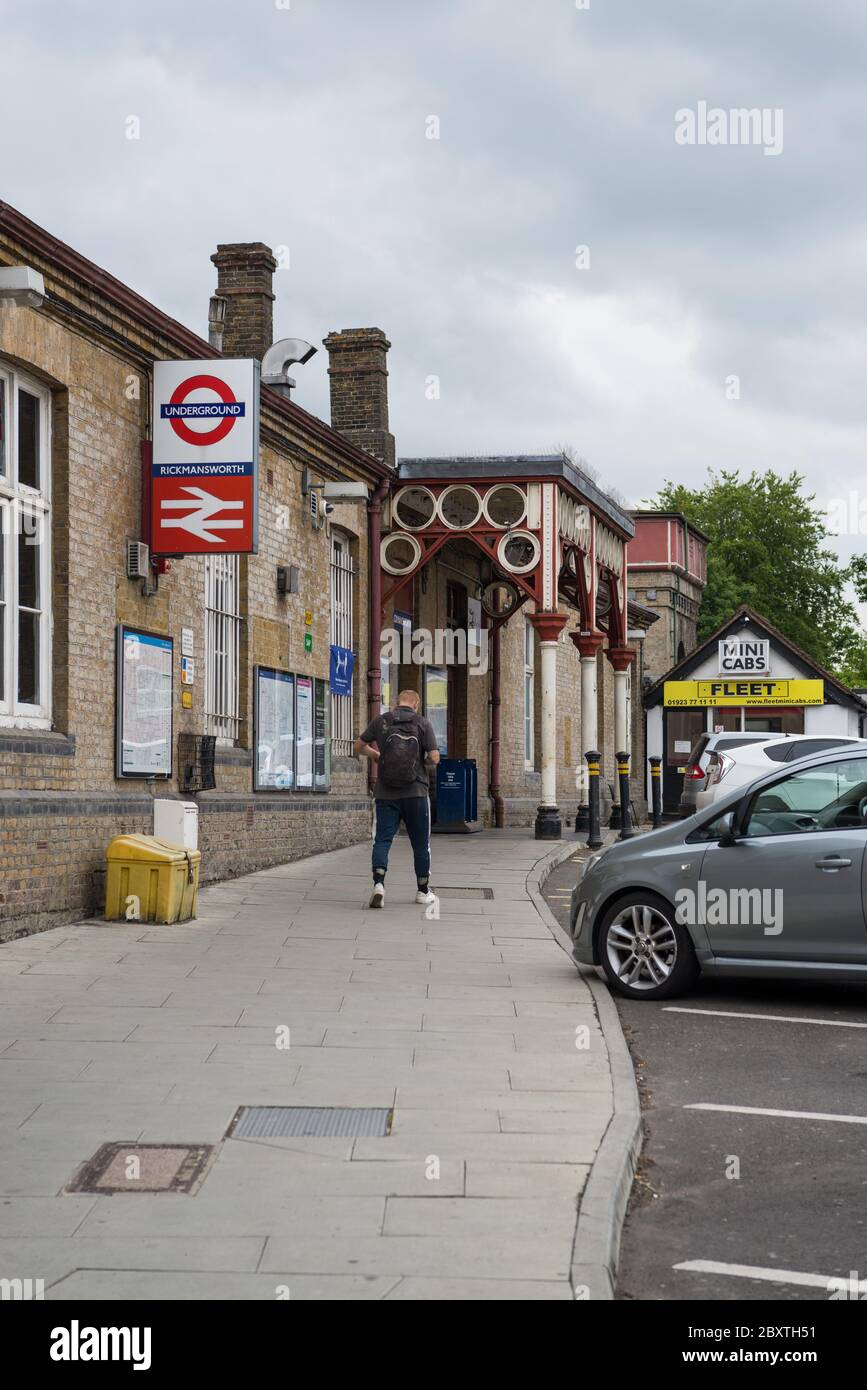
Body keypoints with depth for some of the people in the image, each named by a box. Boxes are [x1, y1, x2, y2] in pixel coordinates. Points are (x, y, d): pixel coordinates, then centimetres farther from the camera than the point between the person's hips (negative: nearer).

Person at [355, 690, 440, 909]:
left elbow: (359, 746, 10)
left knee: (382, 839, 2)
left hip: (386, 793, 1)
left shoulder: (381, 721, 2)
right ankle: (423, 891, 20)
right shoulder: (423, 723, -3)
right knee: (420, 842, 11)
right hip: (416, 792, -1)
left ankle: (378, 883, -19)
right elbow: (434, 758, -8)